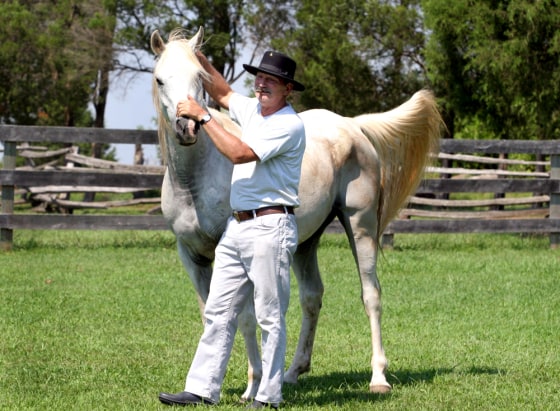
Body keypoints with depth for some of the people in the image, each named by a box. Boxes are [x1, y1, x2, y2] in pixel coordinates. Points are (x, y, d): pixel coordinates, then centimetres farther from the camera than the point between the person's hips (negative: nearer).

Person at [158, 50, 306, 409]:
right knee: (218, 312, 5)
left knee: (270, 317, -3)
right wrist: (199, 60, 20)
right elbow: (222, 93, 33)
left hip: (269, 228, -9)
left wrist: (203, 116, -17)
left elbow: (239, 153, -21)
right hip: (236, 227, 9)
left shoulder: (289, 125, -12)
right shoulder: (252, 110, 14)